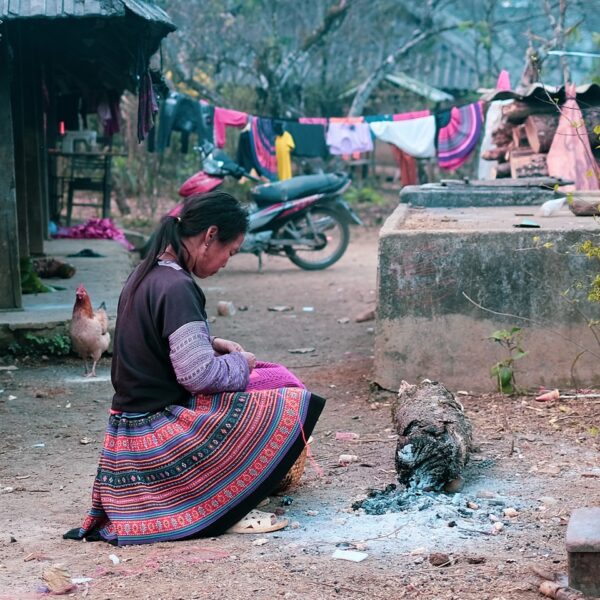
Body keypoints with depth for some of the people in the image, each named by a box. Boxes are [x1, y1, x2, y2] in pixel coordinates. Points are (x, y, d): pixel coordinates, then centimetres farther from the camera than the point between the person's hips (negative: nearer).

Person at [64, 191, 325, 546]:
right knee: (292, 406, -8)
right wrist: (241, 362, -6)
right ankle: (223, 509, -7)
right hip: (160, 435, -10)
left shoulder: (146, 275, 8)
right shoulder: (177, 287, -21)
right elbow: (198, 375, -25)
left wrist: (210, 343, 11)